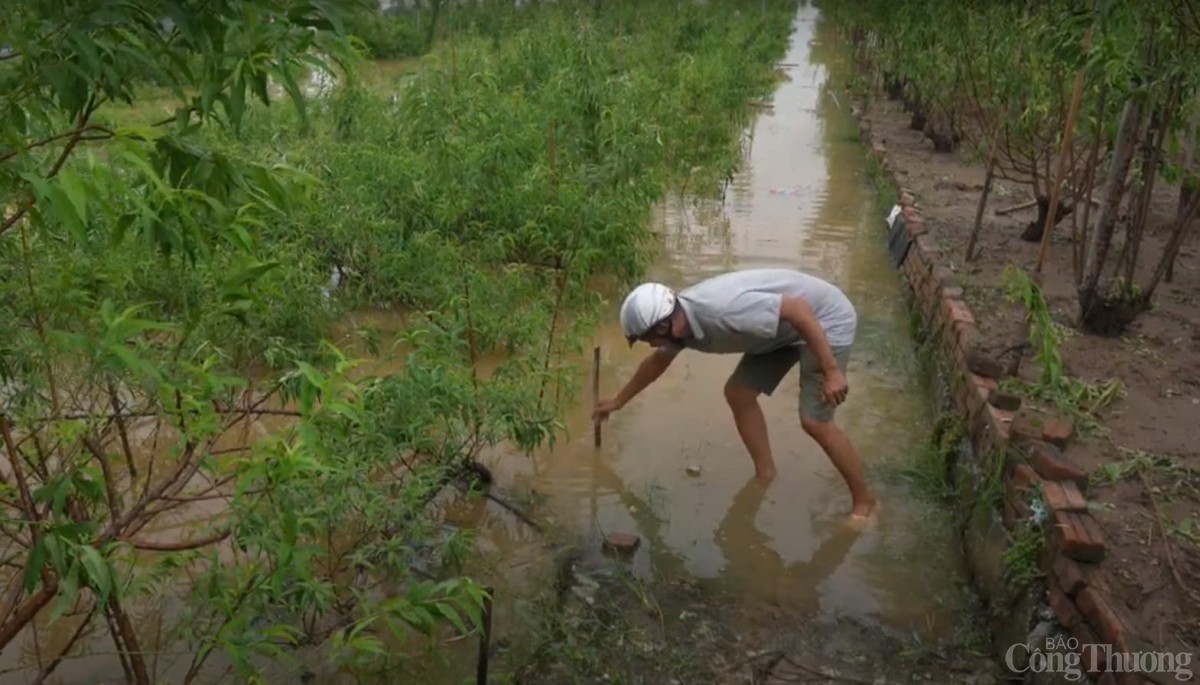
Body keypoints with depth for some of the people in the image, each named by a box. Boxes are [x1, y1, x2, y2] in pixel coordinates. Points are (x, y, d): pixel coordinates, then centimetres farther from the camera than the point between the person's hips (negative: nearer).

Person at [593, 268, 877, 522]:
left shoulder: (724, 311, -36)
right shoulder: (676, 321, -6)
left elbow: (799, 310, -32)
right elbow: (657, 361, 16)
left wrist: (831, 371, -29)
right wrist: (618, 401, 27)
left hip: (826, 318, -9)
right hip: (785, 327, 9)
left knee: (815, 421, -11)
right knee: (738, 394, 7)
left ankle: (863, 501, 7)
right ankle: (764, 475, 21)